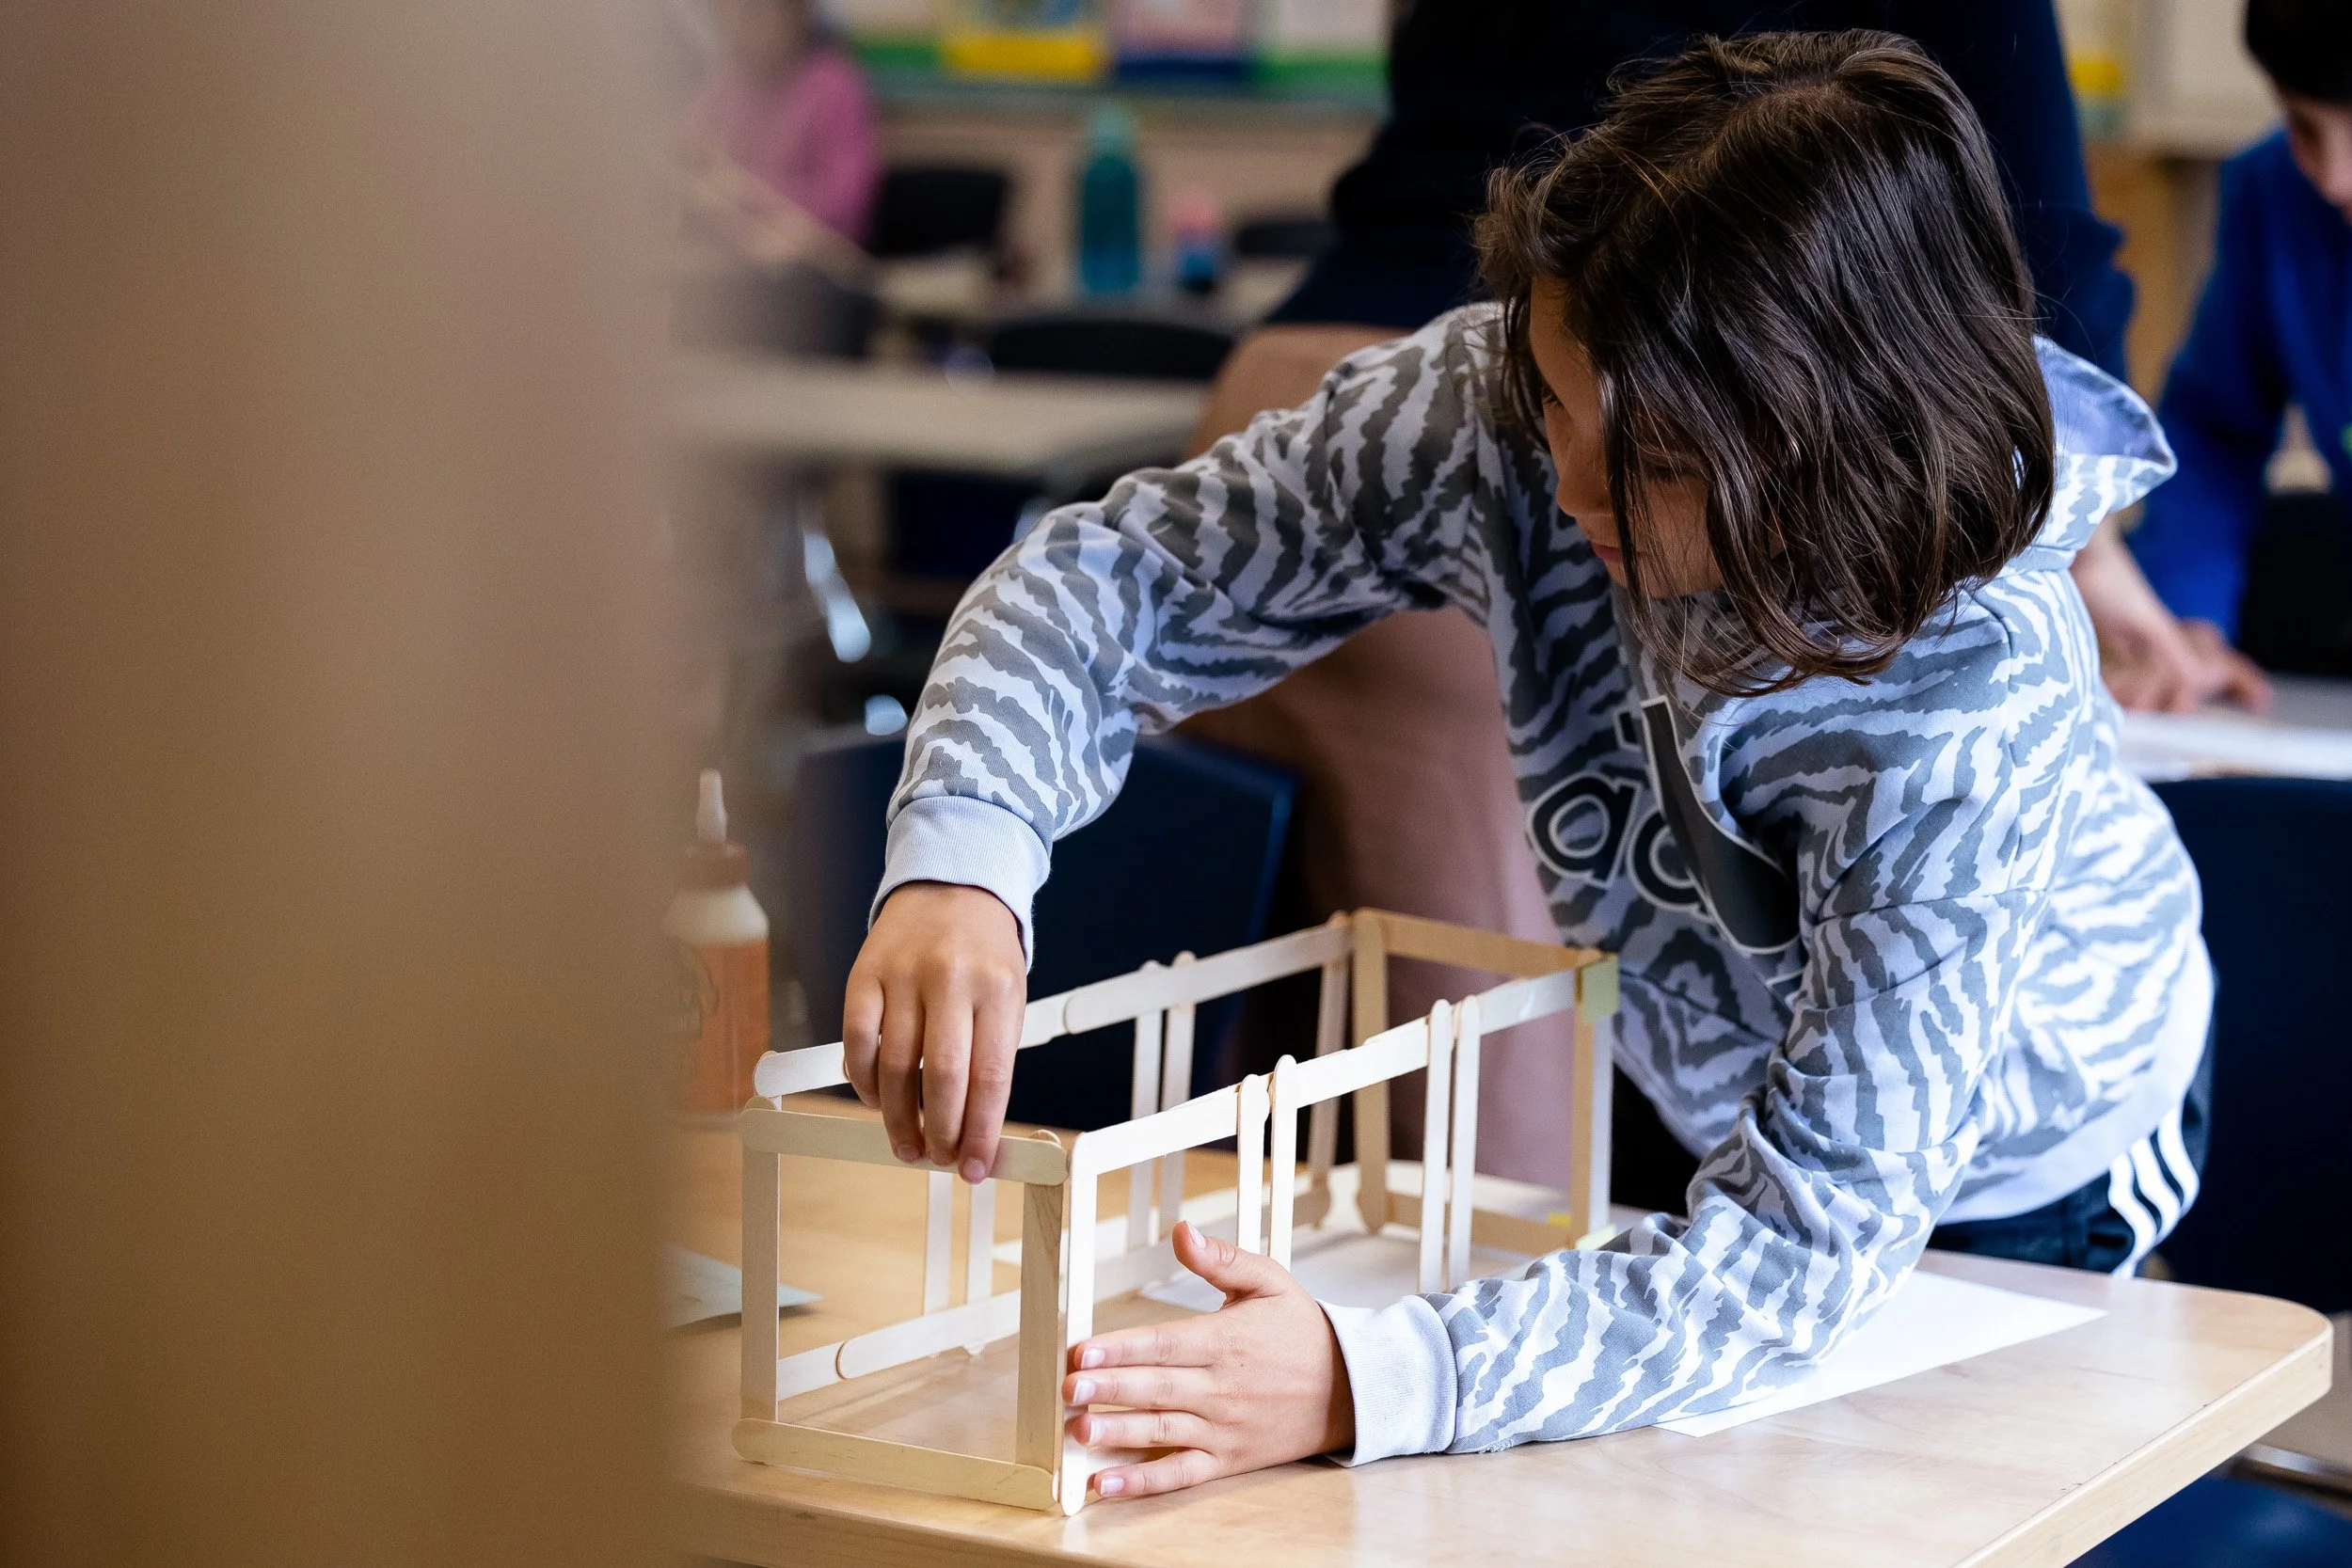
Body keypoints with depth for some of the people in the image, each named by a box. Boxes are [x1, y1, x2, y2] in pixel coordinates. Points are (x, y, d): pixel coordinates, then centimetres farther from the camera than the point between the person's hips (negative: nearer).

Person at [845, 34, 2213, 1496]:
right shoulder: (1499, 404, -31)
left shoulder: (1975, 704, -43)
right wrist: (959, 866, -47)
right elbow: (1122, 573, -25)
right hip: (1726, 1088, 4)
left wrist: (1366, 1381, -58)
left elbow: (1807, 1242, -44)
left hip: (2020, 1174, -4)